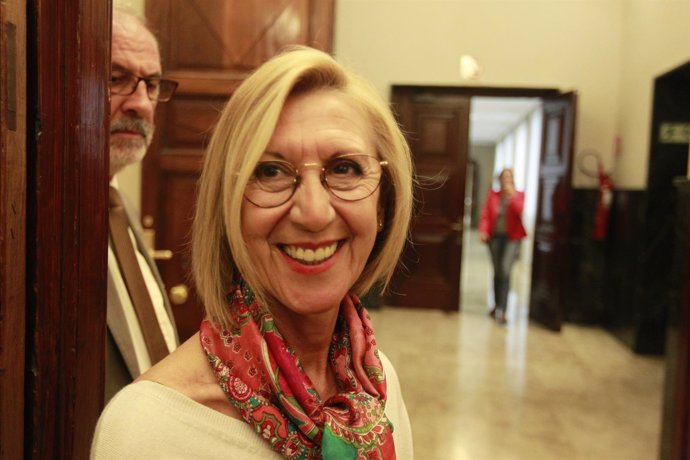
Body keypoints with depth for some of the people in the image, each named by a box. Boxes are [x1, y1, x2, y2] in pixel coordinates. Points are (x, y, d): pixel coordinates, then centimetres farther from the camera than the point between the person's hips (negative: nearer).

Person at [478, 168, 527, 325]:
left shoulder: (518, 195, 3)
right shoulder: (493, 195, 8)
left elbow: (521, 211, -16)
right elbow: (485, 215, 1)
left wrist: (512, 195, -21)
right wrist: (483, 230, -14)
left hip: (512, 238, -3)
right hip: (495, 237, 3)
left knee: (505, 271, -16)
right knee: (497, 272, 12)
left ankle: (502, 311, -17)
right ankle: (497, 305, 28)